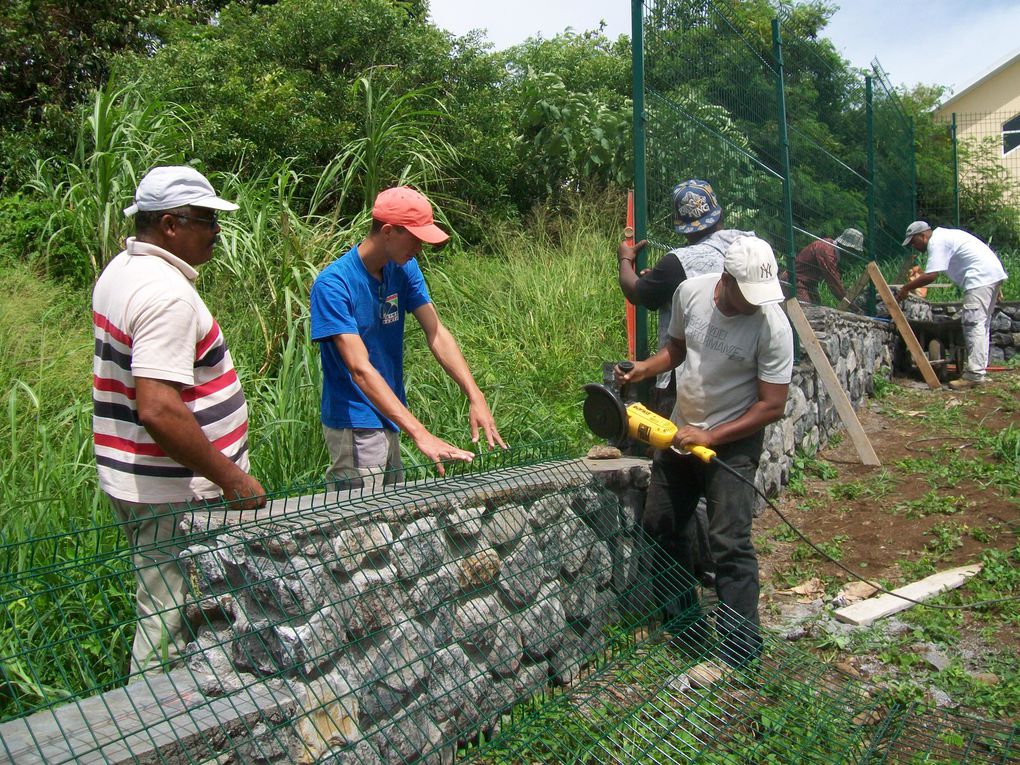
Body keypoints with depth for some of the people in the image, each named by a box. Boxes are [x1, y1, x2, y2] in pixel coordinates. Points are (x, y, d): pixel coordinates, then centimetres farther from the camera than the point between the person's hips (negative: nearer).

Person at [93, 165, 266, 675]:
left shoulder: (121, 271, 11)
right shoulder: (167, 294, -22)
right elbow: (158, 409, -29)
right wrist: (231, 477, -21)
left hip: (133, 478, 11)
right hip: (171, 495, -10)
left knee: (163, 613, 21)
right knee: (169, 624, 1)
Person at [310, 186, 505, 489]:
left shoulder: (404, 268, -1)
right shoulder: (333, 284, -23)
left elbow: (436, 333, -5)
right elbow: (360, 368, -30)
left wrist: (475, 397, -17)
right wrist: (420, 434, -38)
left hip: (389, 418, 8)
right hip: (355, 426, -8)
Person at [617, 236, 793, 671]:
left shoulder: (773, 327, -22)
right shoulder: (689, 293, -9)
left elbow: (772, 406, -19)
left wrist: (710, 437, -21)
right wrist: (645, 369, -7)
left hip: (733, 443, -6)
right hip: (679, 433, 6)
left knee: (730, 544, -12)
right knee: (659, 527, 14)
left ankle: (741, 649, 3)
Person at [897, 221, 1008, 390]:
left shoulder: (936, 242, -11)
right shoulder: (944, 236, 22)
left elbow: (931, 276, -20)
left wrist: (906, 288, -11)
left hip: (981, 277, -11)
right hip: (993, 273, 11)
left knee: (973, 324, -14)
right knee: (982, 324, 14)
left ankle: (974, 374, -19)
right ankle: (980, 369, 19)